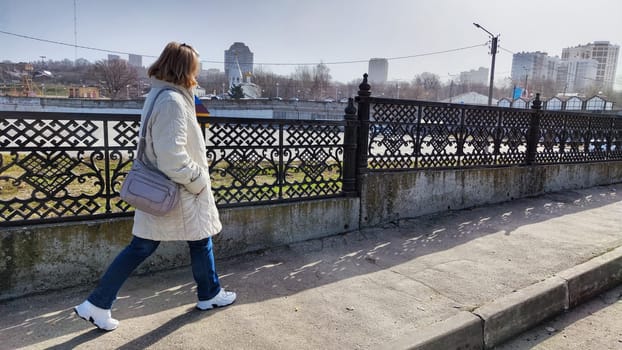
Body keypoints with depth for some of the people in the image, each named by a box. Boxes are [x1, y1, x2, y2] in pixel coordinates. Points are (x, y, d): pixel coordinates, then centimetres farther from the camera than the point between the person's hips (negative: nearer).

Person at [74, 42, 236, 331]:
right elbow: (173, 158, -27)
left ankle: (97, 304, 21)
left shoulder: (156, 96, 9)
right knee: (200, 241, 13)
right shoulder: (173, 101, -23)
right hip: (178, 192, -9)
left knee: (141, 247, 15)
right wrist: (199, 180, -16)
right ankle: (210, 295, 34)